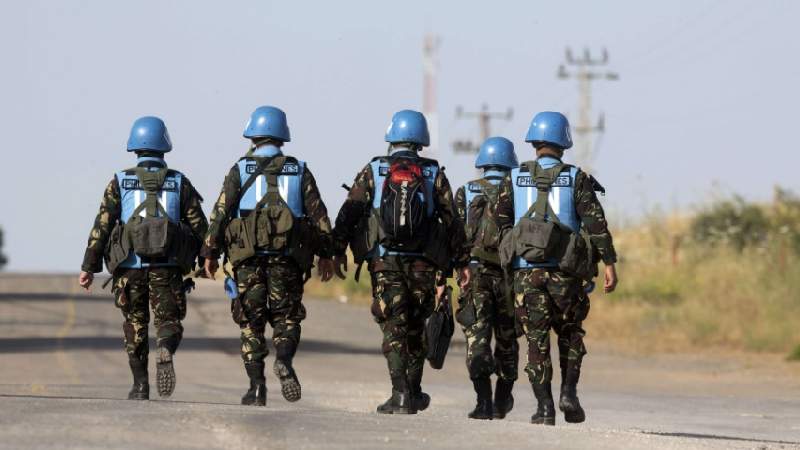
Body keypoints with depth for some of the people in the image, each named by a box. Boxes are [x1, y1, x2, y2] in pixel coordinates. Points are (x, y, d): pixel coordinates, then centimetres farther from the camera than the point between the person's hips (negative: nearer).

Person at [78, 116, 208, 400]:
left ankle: (140, 386, 14)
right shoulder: (179, 183, 5)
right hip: (168, 267, -1)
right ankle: (166, 354, -27)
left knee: (135, 325, 16)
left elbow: (103, 224, -3)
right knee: (169, 322, 6)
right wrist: (192, 259, 20)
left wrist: (89, 266, 0)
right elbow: (199, 225, 3)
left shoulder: (120, 182, 3)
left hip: (130, 266, 1)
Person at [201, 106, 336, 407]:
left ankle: (256, 386, 2)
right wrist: (325, 254, 10)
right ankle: (284, 360, -21)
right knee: (287, 317, 8)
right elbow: (318, 215, 5)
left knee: (251, 322, 7)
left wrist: (210, 253, 4)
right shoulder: (300, 171, 8)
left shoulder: (240, 171, 3)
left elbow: (220, 213, -1)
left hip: (249, 257, -1)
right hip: (288, 258, 1)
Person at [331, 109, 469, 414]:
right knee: (416, 327, 16)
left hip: (385, 263, -1)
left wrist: (338, 251, -1)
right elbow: (452, 220, 6)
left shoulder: (373, 171, 5)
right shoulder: (434, 174, 7)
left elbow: (349, 212, -2)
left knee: (393, 327, -1)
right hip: (424, 265, 1)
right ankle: (413, 392, 20)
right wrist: (461, 261, 10)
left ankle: (401, 394, -12)